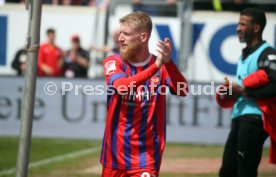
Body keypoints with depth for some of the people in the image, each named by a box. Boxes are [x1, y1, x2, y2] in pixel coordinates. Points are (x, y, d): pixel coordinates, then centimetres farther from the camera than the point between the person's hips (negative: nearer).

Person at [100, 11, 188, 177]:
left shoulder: (162, 67, -3)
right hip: (114, 156, 2)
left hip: (146, 158, -2)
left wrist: (168, 63, -39)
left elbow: (183, 91, -22)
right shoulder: (113, 62, -3)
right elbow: (121, 86, -25)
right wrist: (155, 66, -37)